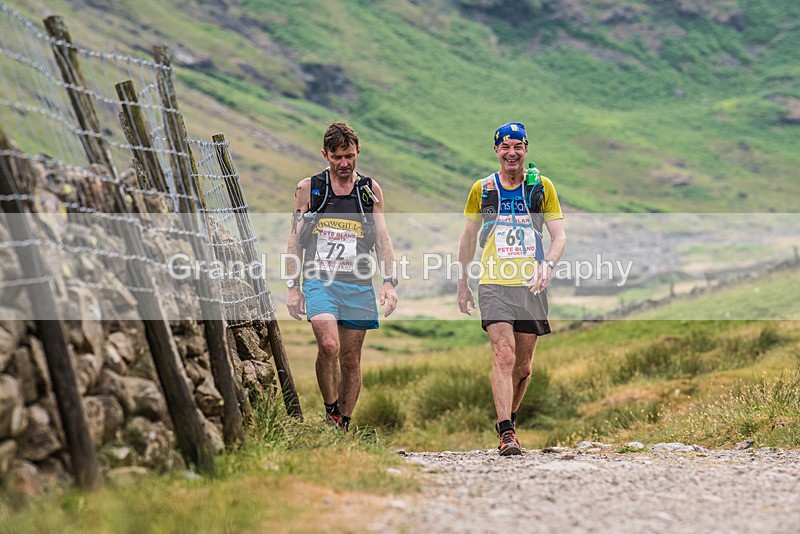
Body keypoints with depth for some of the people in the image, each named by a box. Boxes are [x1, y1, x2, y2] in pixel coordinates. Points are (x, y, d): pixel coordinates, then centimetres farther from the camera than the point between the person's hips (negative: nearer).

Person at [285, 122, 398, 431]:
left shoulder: (370, 190, 9)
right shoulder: (308, 189, 5)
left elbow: (383, 240, 10)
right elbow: (295, 241, 9)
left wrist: (389, 282, -1)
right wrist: (293, 286, 3)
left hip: (358, 285, 2)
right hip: (319, 280, -2)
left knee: (351, 359, 5)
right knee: (329, 346, -23)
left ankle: (343, 427, 16)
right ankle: (330, 412, -6)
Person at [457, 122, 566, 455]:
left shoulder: (541, 187, 5)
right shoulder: (482, 189, 7)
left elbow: (559, 236, 1)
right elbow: (468, 239, 17)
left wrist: (548, 265, -19)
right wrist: (462, 285, 17)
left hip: (531, 286, 1)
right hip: (494, 285, -1)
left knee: (523, 366, 8)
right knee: (504, 356, -18)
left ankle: (508, 418, 32)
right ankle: (506, 435, -22)